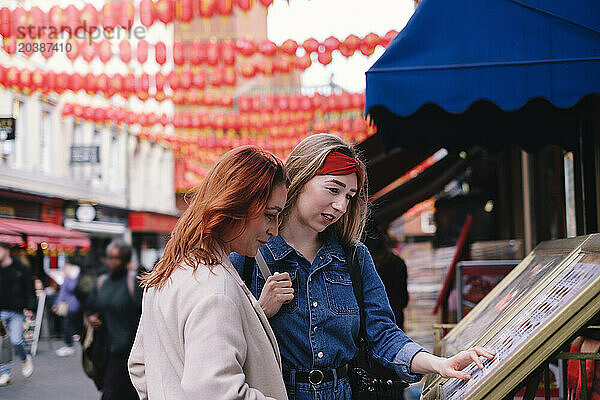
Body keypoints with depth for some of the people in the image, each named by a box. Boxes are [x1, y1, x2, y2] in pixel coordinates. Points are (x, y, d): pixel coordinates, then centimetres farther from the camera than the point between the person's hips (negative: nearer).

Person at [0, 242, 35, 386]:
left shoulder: (21, 270, -2)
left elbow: (29, 290, 0)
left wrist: (29, 308, -9)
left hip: (16, 311, -3)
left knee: (15, 340, -11)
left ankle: (25, 359, 20)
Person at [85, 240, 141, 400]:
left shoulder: (134, 282, -7)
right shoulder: (101, 282, 11)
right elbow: (90, 307, 23)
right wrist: (91, 318, 1)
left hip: (125, 348, -6)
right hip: (104, 347, 6)